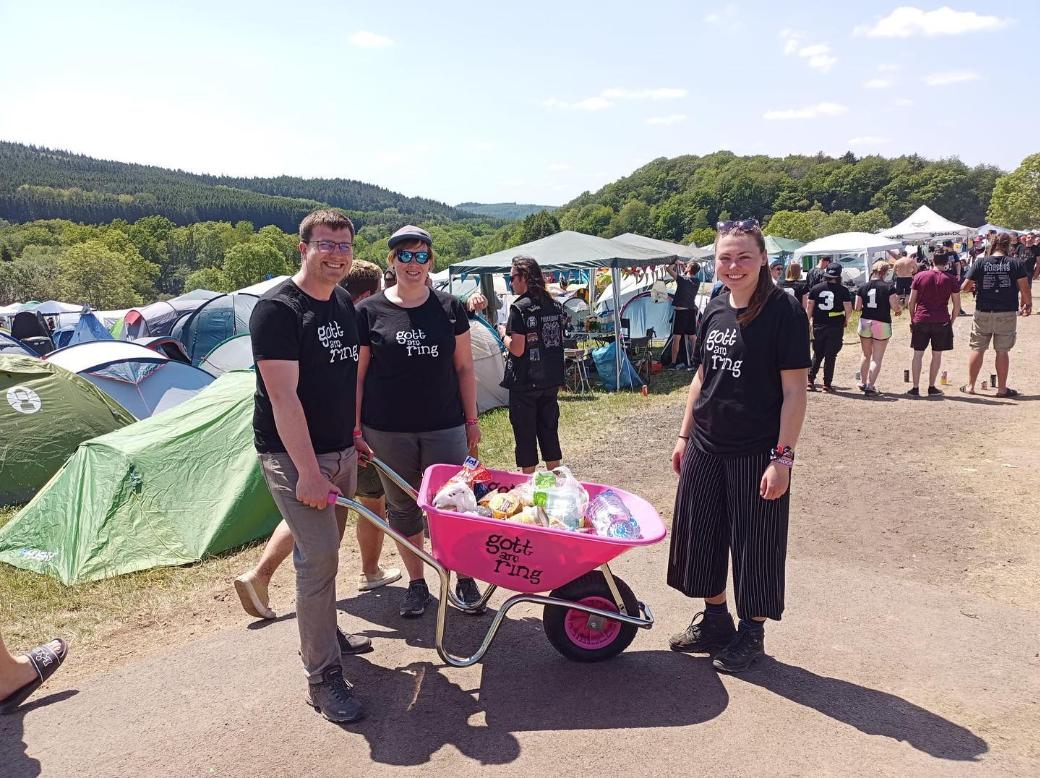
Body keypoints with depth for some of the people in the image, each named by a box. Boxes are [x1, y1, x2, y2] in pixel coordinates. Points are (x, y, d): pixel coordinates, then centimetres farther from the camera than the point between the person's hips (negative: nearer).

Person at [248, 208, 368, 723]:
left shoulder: (343, 303, 8)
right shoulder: (277, 309, -17)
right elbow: (283, 397, -23)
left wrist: (354, 435, 19)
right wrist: (309, 471, -26)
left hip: (339, 450, 8)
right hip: (293, 455, -8)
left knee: (324, 549, 20)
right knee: (318, 558, -8)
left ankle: (322, 632, 39)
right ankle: (323, 678, 3)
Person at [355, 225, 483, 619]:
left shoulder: (450, 308, 3)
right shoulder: (369, 311, -1)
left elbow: (464, 368, 8)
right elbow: (357, 375, 1)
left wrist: (471, 420, 6)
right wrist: (356, 428, -2)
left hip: (444, 427, 0)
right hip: (388, 431, 0)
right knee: (402, 507, 11)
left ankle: (465, 577, 23)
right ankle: (416, 583, 27)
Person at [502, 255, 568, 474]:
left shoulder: (519, 308, -14)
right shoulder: (555, 305, 7)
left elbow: (517, 349, -19)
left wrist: (505, 335, -2)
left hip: (524, 383, -6)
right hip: (551, 381, 6)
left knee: (525, 435, 5)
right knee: (549, 431, 15)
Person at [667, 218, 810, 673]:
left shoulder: (784, 312, -12)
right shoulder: (714, 310, 6)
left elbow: (794, 391, -13)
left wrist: (782, 457, -17)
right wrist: (684, 435, 13)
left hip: (757, 452, -6)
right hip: (705, 447, 6)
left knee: (754, 545, 7)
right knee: (701, 535, 15)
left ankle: (751, 634, 27)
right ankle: (714, 621, 35)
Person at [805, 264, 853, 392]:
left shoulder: (815, 288, 1)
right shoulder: (843, 290, -6)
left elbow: (809, 308, 2)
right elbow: (848, 309, -8)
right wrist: (845, 320, 10)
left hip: (818, 326, 2)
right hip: (836, 327, -2)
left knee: (817, 355, 14)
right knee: (830, 356, 5)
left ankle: (810, 380, 7)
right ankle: (827, 384, 6)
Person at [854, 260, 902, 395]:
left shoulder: (863, 287, 1)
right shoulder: (889, 287, -9)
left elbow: (857, 307, 1)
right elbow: (895, 307, -11)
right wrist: (900, 308, 11)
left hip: (865, 323, 4)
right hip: (882, 324, -4)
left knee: (866, 356, 20)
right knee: (877, 358, 2)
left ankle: (863, 383, 27)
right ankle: (870, 386, -3)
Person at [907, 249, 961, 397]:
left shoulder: (919, 277, 2)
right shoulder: (950, 280, 1)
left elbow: (911, 302, 2)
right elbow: (957, 306, 2)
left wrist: (912, 320, 12)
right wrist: (951, 322, 13)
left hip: (921, 320, 0)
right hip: (942, 321, 0)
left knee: (918, 355, 6)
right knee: (937, 355, 9)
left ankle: (915, 388, 5)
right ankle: (932, 388, 13)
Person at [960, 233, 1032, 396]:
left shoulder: (980, 262, -4)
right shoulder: (1015, 263, -4)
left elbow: (964, 287, -3)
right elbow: (1025, 288, -6)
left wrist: (971, 287, 20)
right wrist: (1028, 304, 12)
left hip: (983, 313, 0)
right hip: (1007, 314, 0)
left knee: (977, 349, 10)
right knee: (1002, 351, 7)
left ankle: (970, 386, 16)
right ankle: (1002, 388, 13)